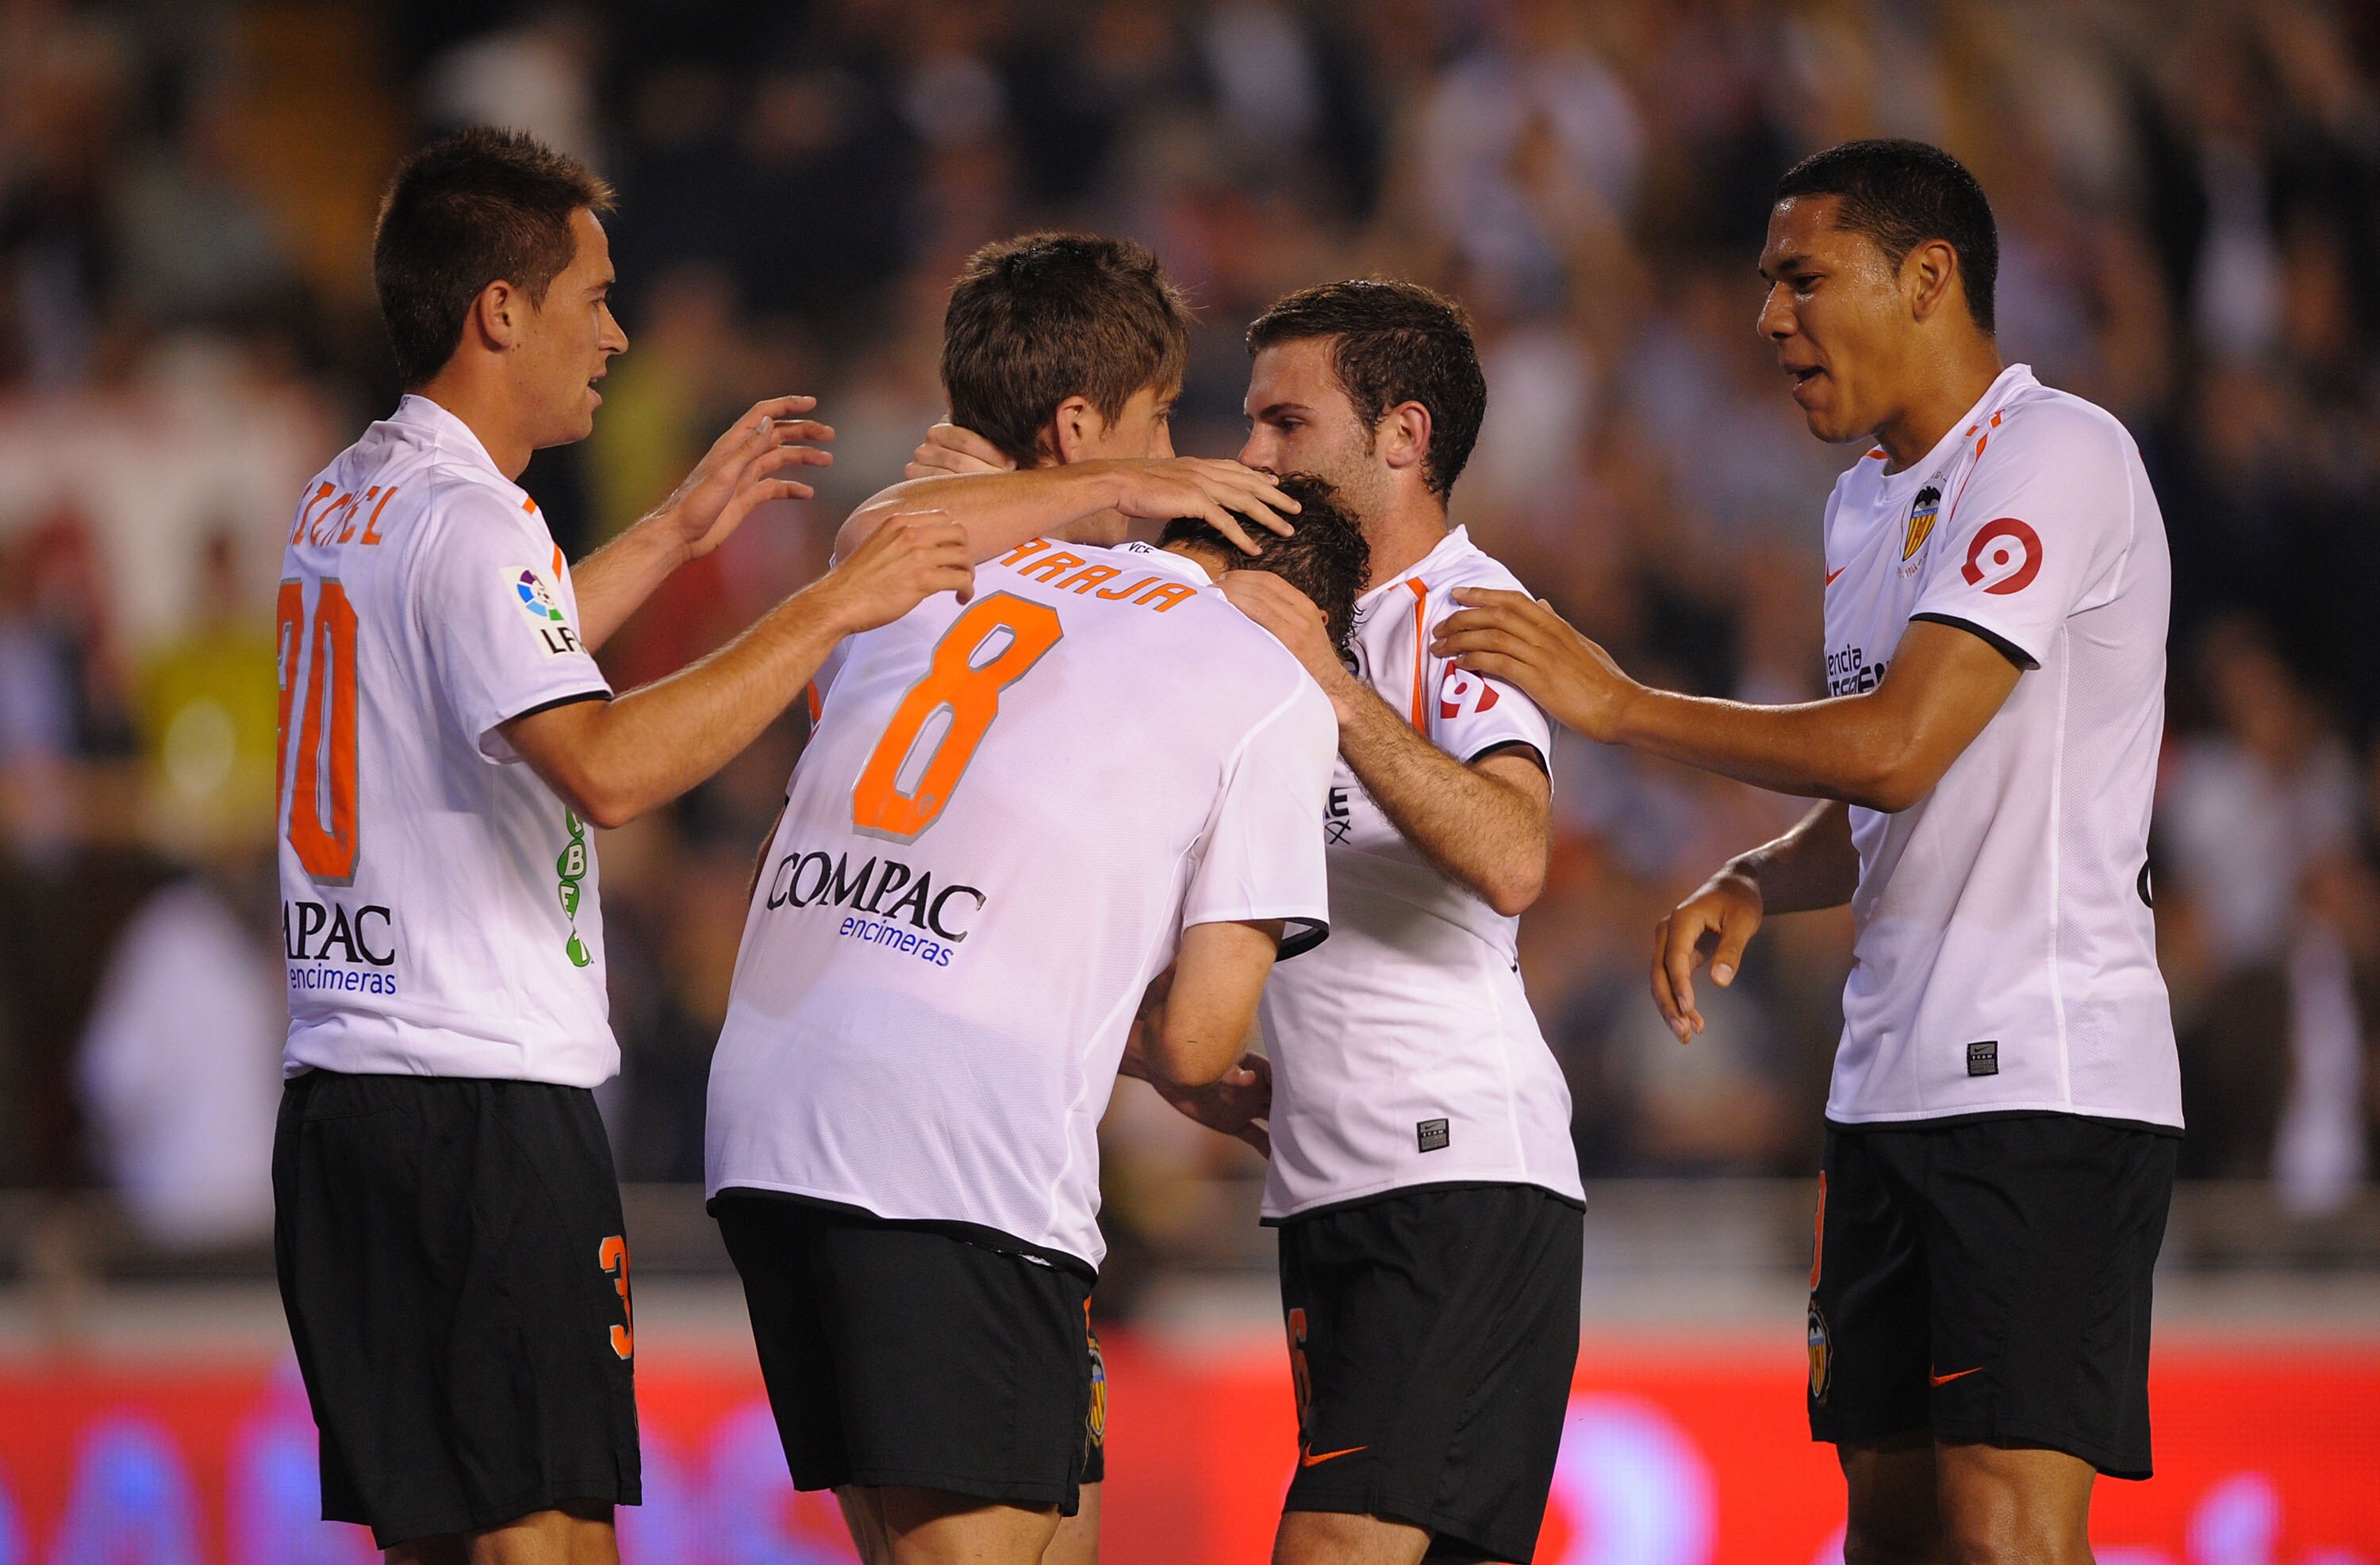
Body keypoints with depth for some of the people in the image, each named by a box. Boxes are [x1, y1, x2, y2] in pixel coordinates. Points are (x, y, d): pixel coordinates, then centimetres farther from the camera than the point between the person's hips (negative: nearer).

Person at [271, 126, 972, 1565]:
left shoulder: (349, 499, 15)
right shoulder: (466, 520, -15)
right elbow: (605, 766, -29)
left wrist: (676, 536, 38)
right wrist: (828, 612, -23)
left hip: (344, 1085, 10)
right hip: (486, 1099, -10)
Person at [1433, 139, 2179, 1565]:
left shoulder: (2055, 454, -10)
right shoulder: (1866, 506, 19)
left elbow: (1901, 746, -20)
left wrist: (1621, 705, -12)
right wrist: (1752, 886, 6)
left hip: (2044, 1074, -9)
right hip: (1893, 1078, 9)